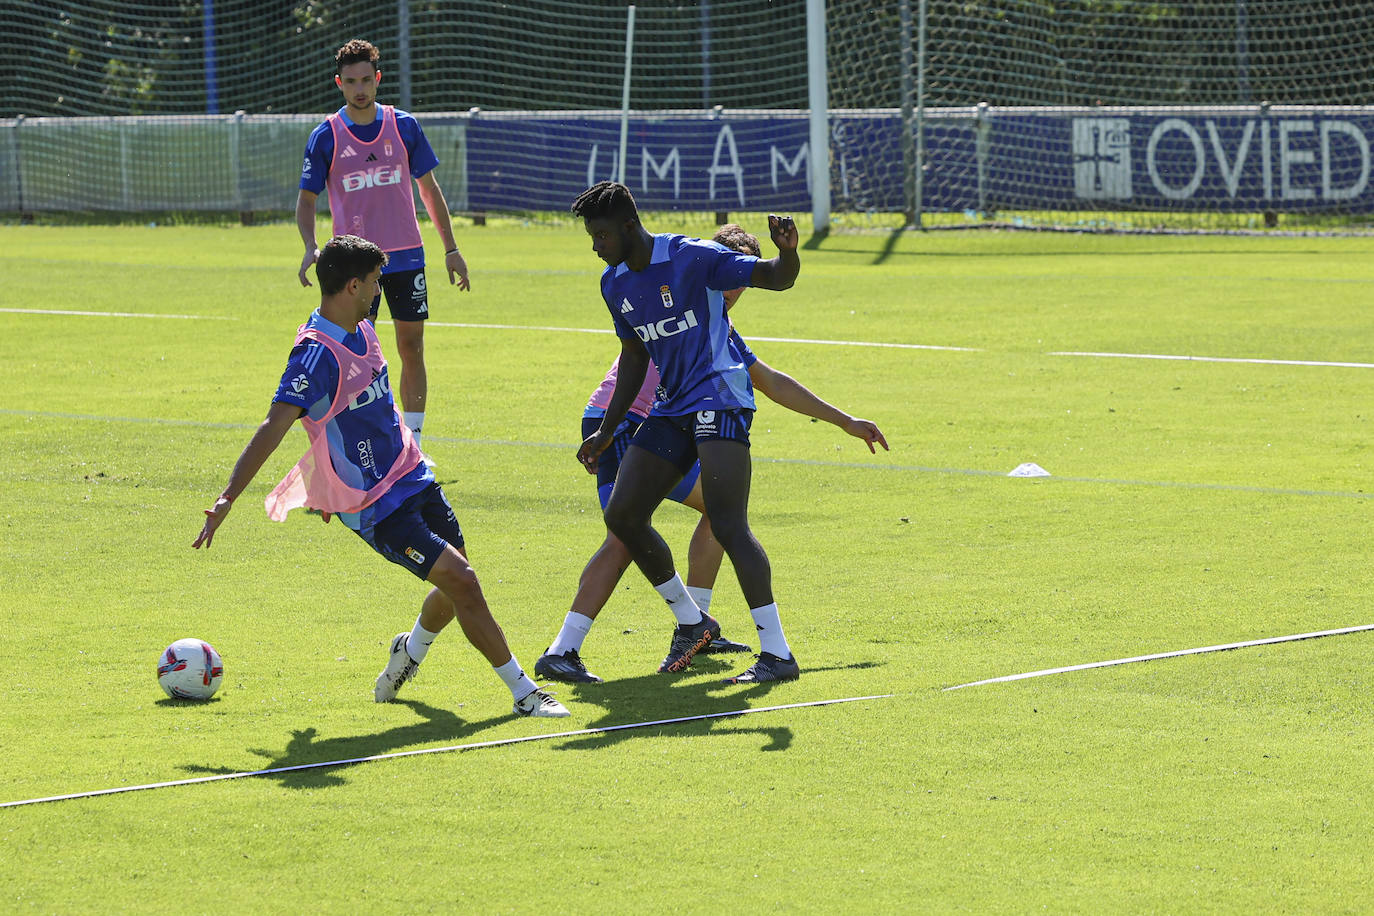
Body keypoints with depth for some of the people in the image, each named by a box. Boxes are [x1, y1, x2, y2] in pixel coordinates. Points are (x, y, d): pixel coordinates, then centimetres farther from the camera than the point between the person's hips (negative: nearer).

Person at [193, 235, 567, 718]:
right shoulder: (316, 354, -23)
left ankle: (410, 652, 43)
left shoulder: (361, 330, 5)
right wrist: (227, 497, -38)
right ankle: (523, 692, -6)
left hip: (412, 477, 9)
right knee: (460, 580, -15)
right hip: (374, 506, -9)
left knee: (456, 585, 13)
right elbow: (273, 428, -30)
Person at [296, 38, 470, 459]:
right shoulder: (325, 137, -3)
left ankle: (413, 445, 11)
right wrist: (310, 246, -16)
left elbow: (429, 188, 10)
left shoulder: (403, 126, 2)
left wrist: (451, 249, 8)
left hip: (406, 255, 2)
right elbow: (306, 199, 1)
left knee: (412, 348, 3)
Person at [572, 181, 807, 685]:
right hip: (672, 409, 8)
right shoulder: (614, 283, 10)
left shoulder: (692, 257, -12)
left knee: (728, 525, -19)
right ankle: (691, 622, 18)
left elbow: (777, 278, -11)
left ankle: (777, 653, -19)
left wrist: (787, 251, -34)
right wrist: (606, 431, 20)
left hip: (719, 400, -8)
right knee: (623, 515, 0)